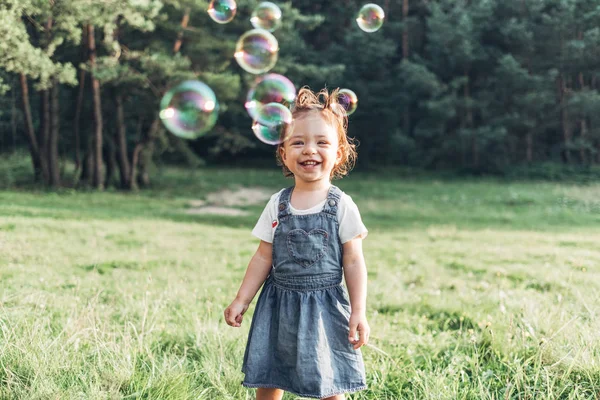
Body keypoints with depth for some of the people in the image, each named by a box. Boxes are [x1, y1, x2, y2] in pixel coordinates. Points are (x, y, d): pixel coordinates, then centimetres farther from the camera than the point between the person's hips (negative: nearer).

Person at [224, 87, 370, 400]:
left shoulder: (342, 206, -6)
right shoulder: (277, 205, 1)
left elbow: (353, 262, -3)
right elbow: (264, 258, 6)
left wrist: (359, 312, -7)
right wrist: (241, 300, 4)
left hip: (325, 308, -2)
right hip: (278, 305, 3)